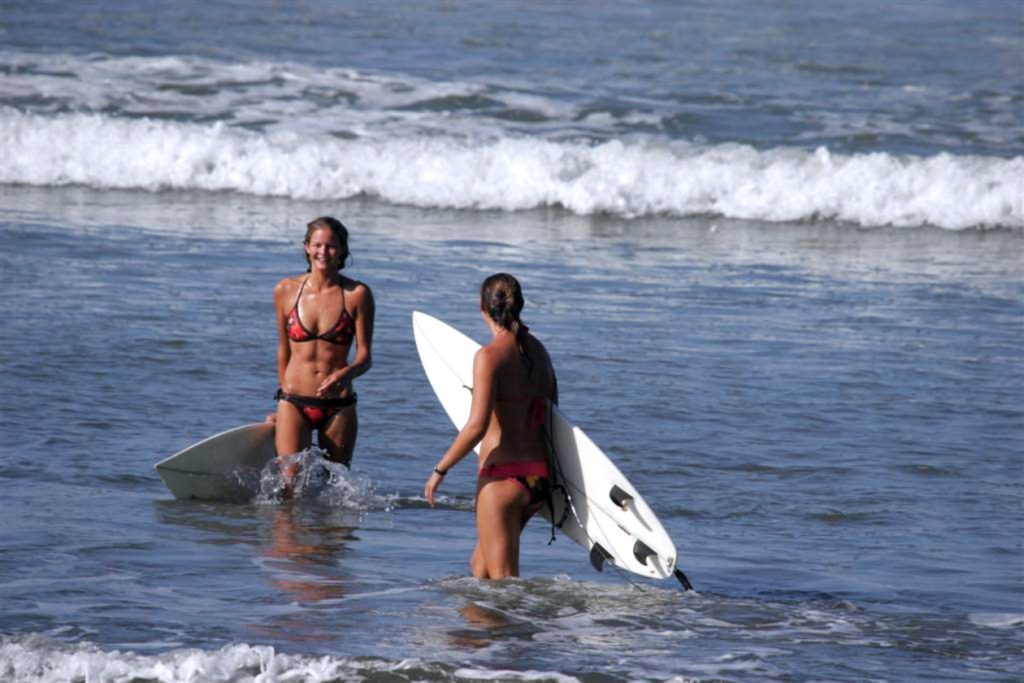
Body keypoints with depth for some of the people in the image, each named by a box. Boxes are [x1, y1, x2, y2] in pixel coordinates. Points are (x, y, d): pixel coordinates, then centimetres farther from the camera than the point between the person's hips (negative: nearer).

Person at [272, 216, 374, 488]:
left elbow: (365, 356, -6)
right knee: (289, 485, -14)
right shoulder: (286, 291, 0)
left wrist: (347, 373, -28)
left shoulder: (357, 295, -5)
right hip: (294, 403, 0)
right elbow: (284, 350, 11)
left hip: (339, 406, 0)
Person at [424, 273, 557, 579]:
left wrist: (440, 469, -11)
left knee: (503, 580, -3)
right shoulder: (537, 350, 10)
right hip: (540, 477, 8)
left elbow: (477, 425, -20)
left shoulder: (490, 355, -14)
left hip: (503, 476, -8)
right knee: (480, 566, 22)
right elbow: (551, 413, 16)